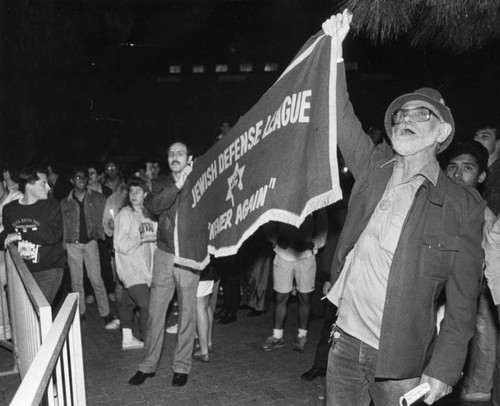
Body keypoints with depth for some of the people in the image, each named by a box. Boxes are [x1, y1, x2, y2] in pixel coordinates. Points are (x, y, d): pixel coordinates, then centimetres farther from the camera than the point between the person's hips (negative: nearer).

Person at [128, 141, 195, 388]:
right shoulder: (161, 185, 8)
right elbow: (154, 206, -12)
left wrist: (190, 178, -19)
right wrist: (177, 185, -22)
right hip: (164, 255, 3)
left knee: (187, 313, 6)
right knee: (155, 312, 7)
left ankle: (182, 366, 20)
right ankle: (149, 365, 21)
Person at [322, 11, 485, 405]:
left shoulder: (464, 206, -7)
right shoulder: (374, 168, 4)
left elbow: (463, 300, -7)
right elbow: (343, 119, 0)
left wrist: (442, 370, -12)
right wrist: (335, 50, -7)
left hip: (401, 361, -3)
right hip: (345, 341, 3)